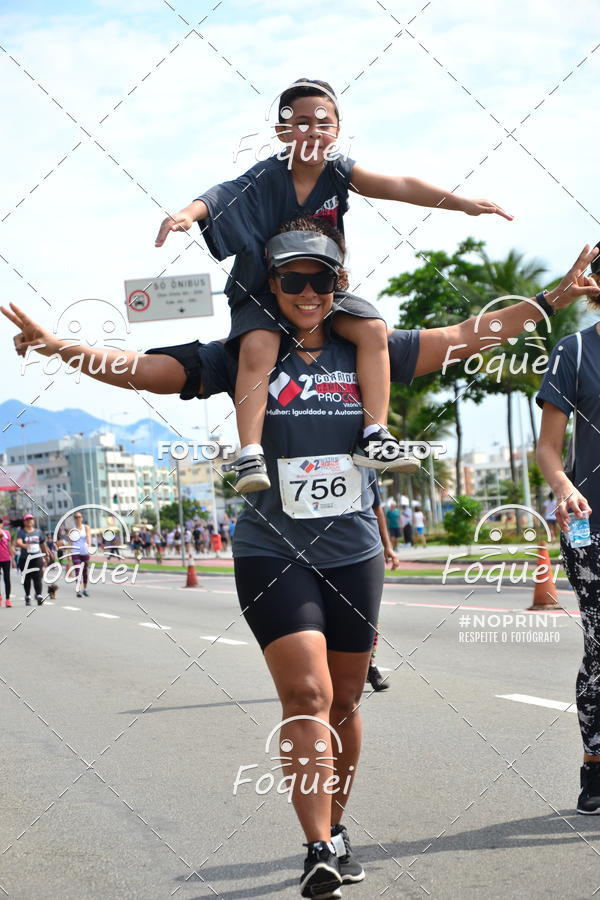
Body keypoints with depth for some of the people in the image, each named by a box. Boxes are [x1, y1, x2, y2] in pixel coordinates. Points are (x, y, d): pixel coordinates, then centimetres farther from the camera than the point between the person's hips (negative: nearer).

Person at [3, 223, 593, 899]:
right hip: (271, 553, -3)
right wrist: (58, 346, -24)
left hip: (353, 552, 3)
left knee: (343, 702, 12)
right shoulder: (244, 357, -1)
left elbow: (467, 336, 9)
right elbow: (143, 369, -10)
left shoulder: (365, 353, 5)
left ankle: (336, 831, 30)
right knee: (306, 695, -15)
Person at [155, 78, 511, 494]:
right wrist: (188, 212, -60)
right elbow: (222, 196, -37)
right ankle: (250, 455, -28)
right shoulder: (265, 178, -19)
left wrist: (464, 203, -30)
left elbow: (395, 186, -20)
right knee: (257, 346, -29)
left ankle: (374, 436, -12)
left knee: (373, 329, -16)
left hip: (325, 289, 4)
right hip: (263, 292, -4)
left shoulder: (338, 171, -9)